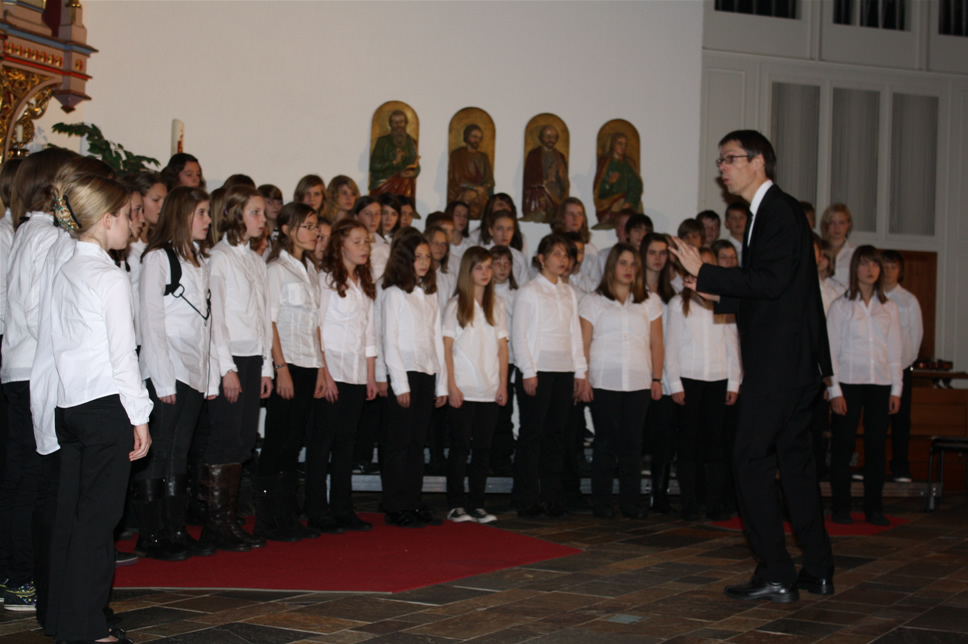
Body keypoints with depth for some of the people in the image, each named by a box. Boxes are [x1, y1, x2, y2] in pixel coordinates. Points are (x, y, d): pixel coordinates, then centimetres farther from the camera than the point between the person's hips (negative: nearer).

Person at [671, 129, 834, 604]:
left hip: (781, 362, -10)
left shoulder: (780, 210, -12)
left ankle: (775, 575, -5)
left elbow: (772, 282, -22)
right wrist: (719, 295, 17)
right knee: (793, 458, 13)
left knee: (751, 459, -8)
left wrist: (705, 273, -19)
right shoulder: (768, 213, 18)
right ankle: (817, 570, 20)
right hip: (791, 363, 10)